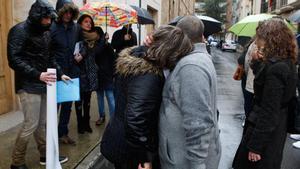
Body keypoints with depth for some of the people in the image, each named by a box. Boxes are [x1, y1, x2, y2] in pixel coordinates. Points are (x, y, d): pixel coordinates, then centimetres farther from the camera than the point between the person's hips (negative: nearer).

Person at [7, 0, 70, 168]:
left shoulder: (46, 32, 13)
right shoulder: (19, 31, -10)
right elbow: (14, 60, -17)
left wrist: (60, 73, 12)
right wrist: (37, 75, -25)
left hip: (44, 84, 7)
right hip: (29, 86, -7)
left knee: (43, 123, 14)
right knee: (31, 125, -3)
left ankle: (46, 155, 28)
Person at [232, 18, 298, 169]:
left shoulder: (275, 67, -25)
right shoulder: (286, 62, 4)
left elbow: (269, 112, -26)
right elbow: (263, 81, 20)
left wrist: (255, 145, -21)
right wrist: (257, 62, 5)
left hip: (265, 131, -9)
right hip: (274, 129, 9)